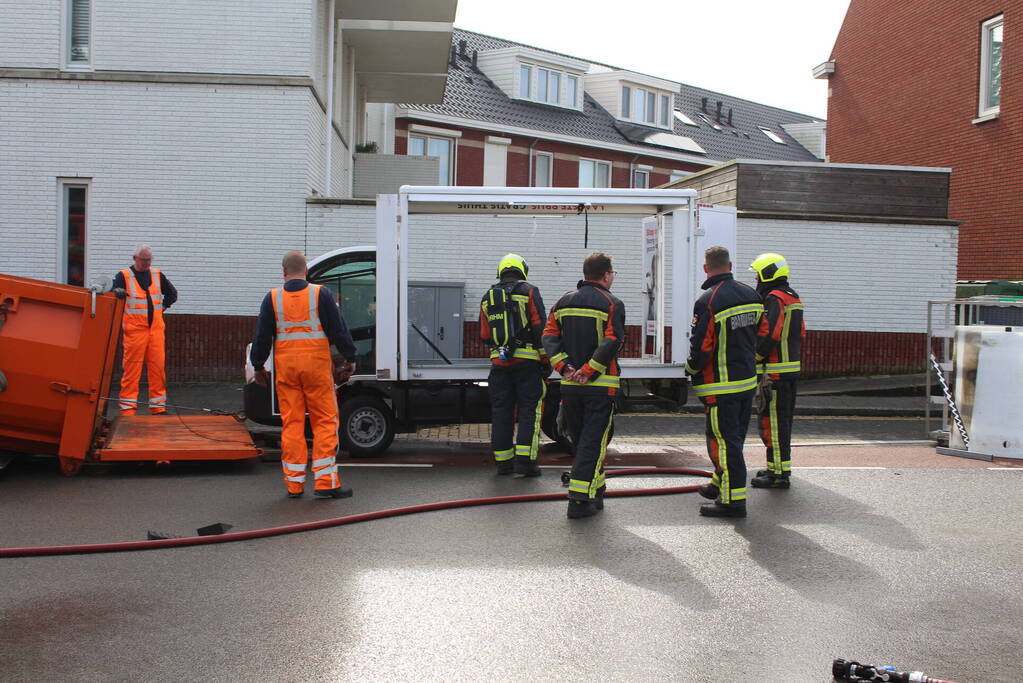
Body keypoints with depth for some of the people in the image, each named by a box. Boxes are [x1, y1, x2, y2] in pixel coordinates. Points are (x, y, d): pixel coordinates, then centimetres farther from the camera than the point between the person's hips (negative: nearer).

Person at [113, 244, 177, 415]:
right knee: (131, 369, -4)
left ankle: (158, 407, 13)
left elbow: (172, 294, 25)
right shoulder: (124, 276, -2)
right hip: (134, 330, -4)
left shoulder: (158, 275, 12)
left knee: (158, 368, 5)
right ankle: (127, 408, 2)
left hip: (156, 329, 4)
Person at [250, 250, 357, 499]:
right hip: (316, 364, -2)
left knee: (291, 423, 7)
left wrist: (259, 367, 17)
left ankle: (294, 483, 9)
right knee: (325, 421, 2)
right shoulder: (321, 294, -1)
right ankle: (326, 482, -2)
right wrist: (349, 358, 10)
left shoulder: (272, 298, 5)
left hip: (285, 366, 2)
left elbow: (261, 336, 7)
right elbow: (339, 330, 0)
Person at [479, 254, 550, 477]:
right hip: (527, 361, -4)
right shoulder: (529, 291, 0)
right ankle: (524, 461, -8)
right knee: (529, 410, -1)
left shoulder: (487, 298, 13)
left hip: (499, 363, 4)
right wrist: (546, 360, -4)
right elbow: (540, 327, -8)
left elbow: (485, 336, 14)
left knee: (501, 411, 8)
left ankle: (503, 461, 11)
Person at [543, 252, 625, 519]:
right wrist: (589, 370, -15)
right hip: (601, 386, -5)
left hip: (569, 385, 5)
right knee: (593, 442, -1)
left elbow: (549, 336, 2)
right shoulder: (612, 304, -5)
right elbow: (612, 342, -18)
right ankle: (579, 500, -6)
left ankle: (595, 492, 27)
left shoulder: (564, 302, 11)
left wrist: (563, 366, -5)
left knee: (580, 440, 17)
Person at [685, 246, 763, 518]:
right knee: (735, 437, 18)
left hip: (722, 386, -8)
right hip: (748, 380, 8)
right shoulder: (752, 295, 6)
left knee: (723, 440, -3)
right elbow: (759, 335, 14)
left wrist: (691, 368, 0)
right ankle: (720, 484, 34)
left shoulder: (708, 301, -18)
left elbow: (701, 346, -18)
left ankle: (733, 499, -1)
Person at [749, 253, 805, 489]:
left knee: (772, 421, -6)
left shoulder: (774, 298, -15)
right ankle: (781, 467, 25)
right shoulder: (794, 298, 17)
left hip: (775, 371, -10)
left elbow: (768, 335, -22)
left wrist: (754, 358, -12)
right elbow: (800, 334, 21)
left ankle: (778, 473, -4)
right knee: (783, 420, 17)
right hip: (791, 367, 10)